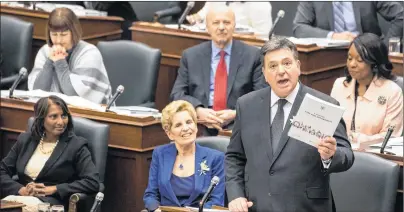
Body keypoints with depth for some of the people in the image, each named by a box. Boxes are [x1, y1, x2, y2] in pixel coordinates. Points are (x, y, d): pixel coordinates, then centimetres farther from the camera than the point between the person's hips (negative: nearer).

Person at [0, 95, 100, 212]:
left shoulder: (76, 145, 4)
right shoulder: (25, 139, 16)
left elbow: (93, 182, -7)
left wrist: (54, 189, -12)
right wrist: (20, 189, -6)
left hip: (52, 203, -3)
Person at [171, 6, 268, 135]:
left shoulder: (253, 55, 8)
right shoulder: (190, 56, 13)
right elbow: (177, 94, 8)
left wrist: (236, 114, -14)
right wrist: (197, 110, -13)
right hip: (199, 125, 1)